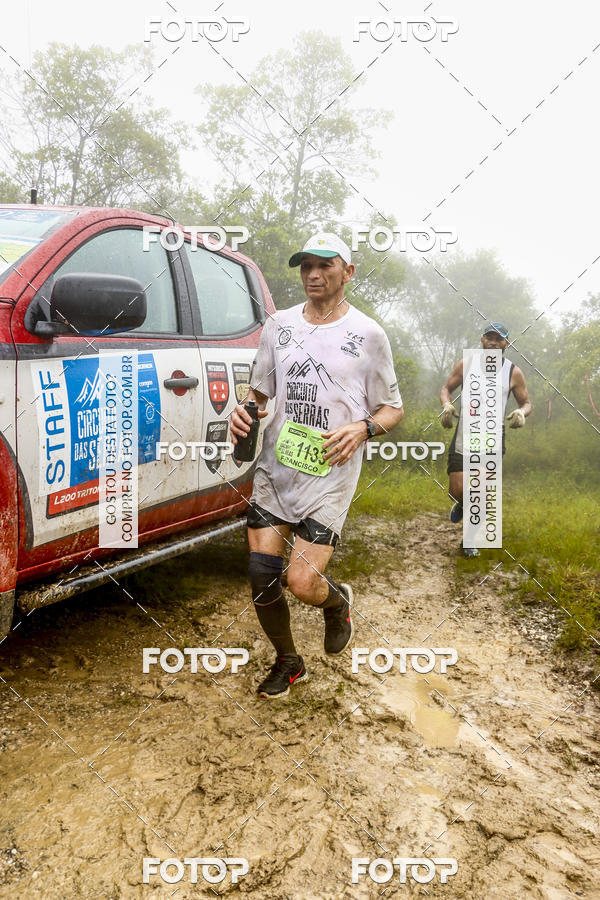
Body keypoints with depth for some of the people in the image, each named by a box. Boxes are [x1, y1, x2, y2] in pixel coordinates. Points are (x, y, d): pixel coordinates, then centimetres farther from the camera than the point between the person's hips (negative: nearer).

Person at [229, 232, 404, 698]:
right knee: (261, 579, 3)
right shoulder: (279, 325, 12)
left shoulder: (368, 334, 1)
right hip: (275, 469, 4)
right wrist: (243, 411, -3)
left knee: (302, 582, -13)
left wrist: (363, 428, -16)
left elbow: (393, 409, 5)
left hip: (330, 474, -4)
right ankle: (288, 663, 29)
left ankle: (338, 601, 25)